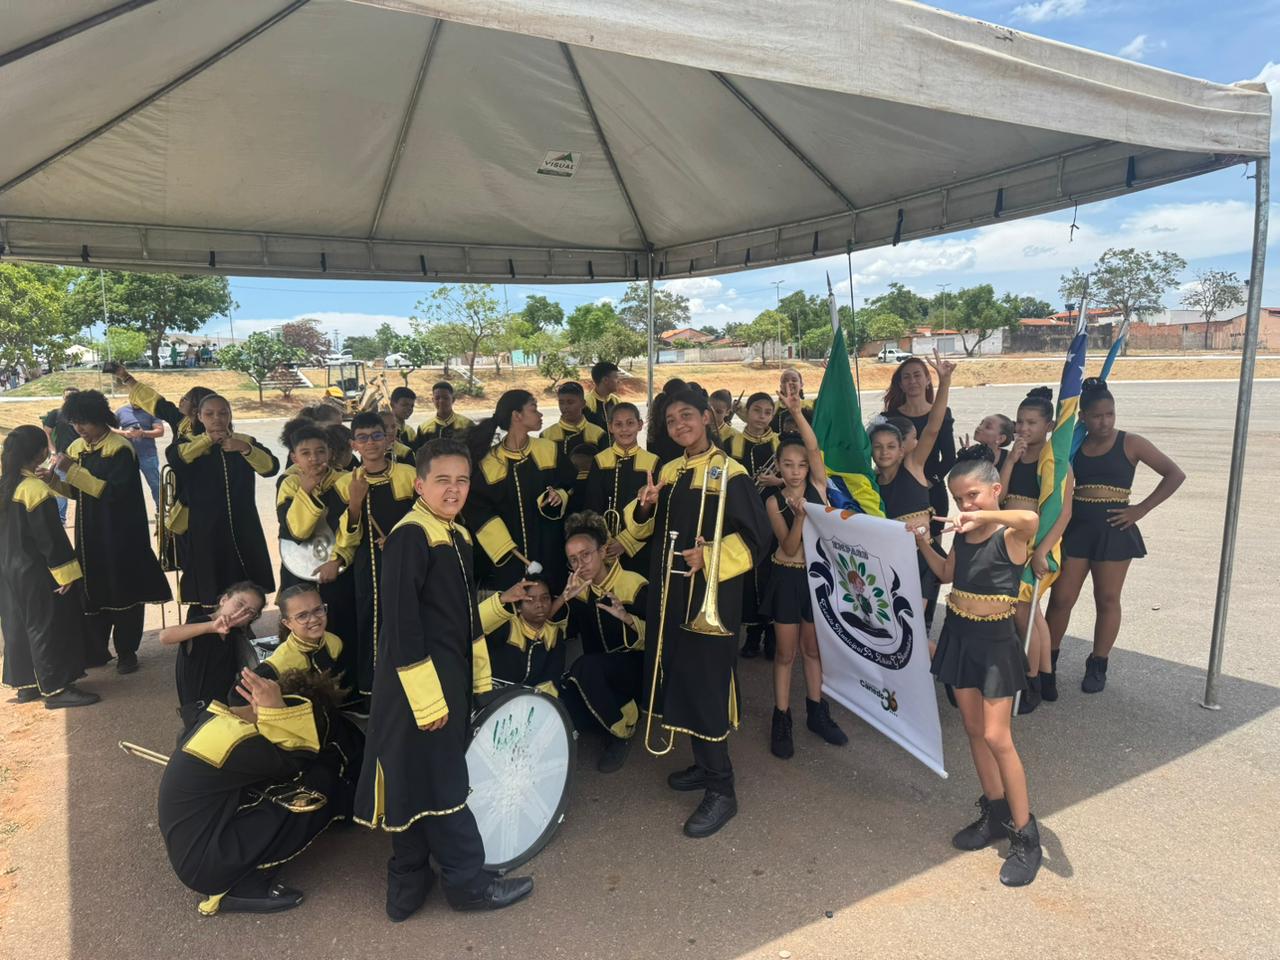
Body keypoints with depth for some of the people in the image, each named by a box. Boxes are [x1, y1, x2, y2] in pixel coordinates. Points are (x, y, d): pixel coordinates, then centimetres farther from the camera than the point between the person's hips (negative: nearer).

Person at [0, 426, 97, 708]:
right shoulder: (36, 489, -21)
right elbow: (50, 536, -21)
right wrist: (66, 571, -16)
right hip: (37, 572, -8)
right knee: (48, 627, 0)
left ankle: (25, 684, 26)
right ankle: (55, 688, 6)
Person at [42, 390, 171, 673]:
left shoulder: (120, 448, -12)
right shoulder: (77, 448, 8)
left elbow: (113, 491, -20)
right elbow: (75, 491, 15)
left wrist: (73, 470, -21)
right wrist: (54, 480, -5)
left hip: (121, 534, -6)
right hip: (89, 533, 6)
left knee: (124, 591, 3)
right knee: (92, 592, 9)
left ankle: (127, 652, 14)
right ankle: (96, 650, 20)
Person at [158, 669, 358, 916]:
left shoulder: (219, 718, 0)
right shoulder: (239, 745, -29)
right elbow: (302, 760, -18)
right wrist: (275, 708, -29)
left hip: (188, 849, 10)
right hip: (204, 865, -10)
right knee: (317, 785, -17)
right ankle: (244, 888, -5)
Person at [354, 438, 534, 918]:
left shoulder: (459, 536, 11)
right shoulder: (409, 536, -17)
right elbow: (401, 622, -22)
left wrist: (478, 677, 18)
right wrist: (426, 696, -22)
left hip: (451, 678, 9)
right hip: (419, 682, -9)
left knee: (417, 784, 17)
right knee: (441, 783, 3)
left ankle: (407, 883, 30)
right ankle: (468, 881, 17)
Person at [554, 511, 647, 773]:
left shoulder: (636, 586, -12)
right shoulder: (577, 588, 2)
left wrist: (627, 618, -33)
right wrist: (565, 597, -23)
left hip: (634, 669, -4)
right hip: (595, 676, 4)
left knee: (585, 666, -34)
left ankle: (622, 731, -13)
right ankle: (611, 719, 2)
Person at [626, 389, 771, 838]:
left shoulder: (729, 473, -10)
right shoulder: (668, 472, 12)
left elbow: (756, 538, -13)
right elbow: (644, 529, 18)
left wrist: (710, 555, -25)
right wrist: (644, 507, -3)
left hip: (711, 596, -7)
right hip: (669, 594, 8)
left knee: (706, 684, -4)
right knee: (677, 679, 14)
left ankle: (721, 790, 9)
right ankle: (704, 764, 33)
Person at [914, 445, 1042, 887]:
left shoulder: (1009, 534, -17)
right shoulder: (963, 533, 4)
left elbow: (1031, 518, -41)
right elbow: (947, 574, 18)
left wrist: (985, 516, -38)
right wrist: (923, 542, 8)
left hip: (994, 640, -7)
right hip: (959, 634, 7)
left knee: (997, 737, -5)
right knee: (974, 729, 13)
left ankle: (1025, 835, 9)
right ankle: (995, 812, 29)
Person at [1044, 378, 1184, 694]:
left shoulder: (1130, 443, -2)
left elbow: (1175, 475, -5)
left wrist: (1140, 509, -9)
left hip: (1113, 529, -2)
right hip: (1075, 526, 2)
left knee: (1107, 600, 7)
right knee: (1061, 598, 2)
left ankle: (1097, 666, 19)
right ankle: (1048, 660, 15)